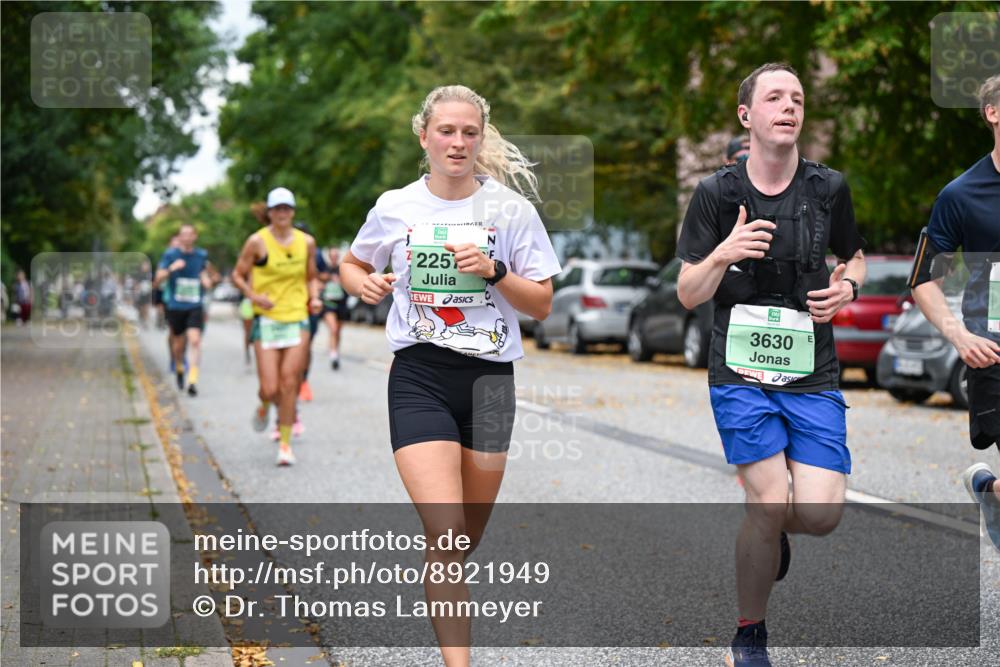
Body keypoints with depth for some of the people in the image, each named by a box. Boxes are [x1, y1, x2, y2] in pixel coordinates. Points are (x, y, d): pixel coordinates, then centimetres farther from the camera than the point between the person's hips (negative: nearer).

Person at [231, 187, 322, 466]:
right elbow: (238, 275, 2)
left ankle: (285, 443, 5)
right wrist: (254, 296, -14)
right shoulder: (257, 242, -3)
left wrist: (314, 298, 0)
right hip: (266, 320, -2)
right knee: (269, 388, -7)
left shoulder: (306, 242, 7)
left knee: (289, 382, -6)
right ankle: (264, 406, 32)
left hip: (298, 319, 2)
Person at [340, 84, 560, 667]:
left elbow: (542, 306, 2)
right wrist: (365, 284, -2)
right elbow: (352, 264, 20)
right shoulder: (394, 207, 3)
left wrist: (494, 270, -14)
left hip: (489, 378, 2)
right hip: (419, 377, -2)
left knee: (469, 537, 11)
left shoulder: (511, 208, 1)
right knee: (445, 532, -16)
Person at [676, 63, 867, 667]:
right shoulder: (717, 193, -1)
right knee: (770, 508, -10)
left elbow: (854, 256, 22)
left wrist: (847, 286, -1)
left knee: (820, 516, -10)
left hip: (813, 374, 2)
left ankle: (769, 535, 29)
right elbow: (688, 295, 0)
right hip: (741, 372, -2)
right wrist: (722, 255, -20)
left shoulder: (829, 188, 4)